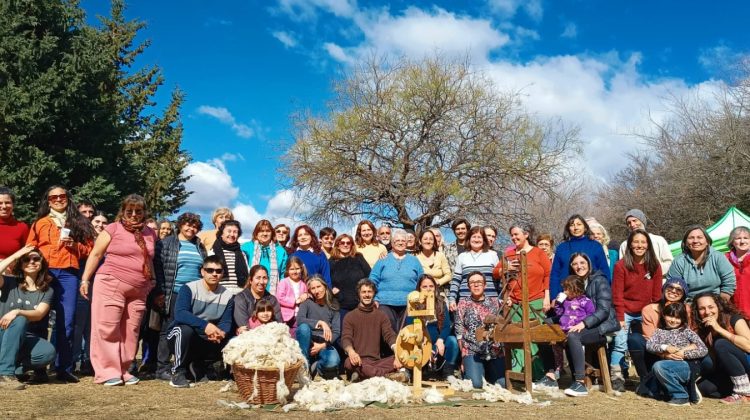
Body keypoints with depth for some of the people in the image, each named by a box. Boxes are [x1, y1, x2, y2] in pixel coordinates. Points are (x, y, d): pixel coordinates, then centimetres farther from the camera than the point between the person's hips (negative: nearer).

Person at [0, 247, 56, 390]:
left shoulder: (47, 291, 5)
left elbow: (39, 314, -13)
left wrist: (17, 312, -32)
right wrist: (15, 255, -11)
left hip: (29, 340, 1)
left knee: (48, 352, -33)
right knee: (19, 320, -34)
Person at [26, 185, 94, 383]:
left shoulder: (79, 223, 16)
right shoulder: (40, 223, 14)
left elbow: (89, 248, 14)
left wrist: (75, 245, -5)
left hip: (68, 274, 0)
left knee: (67, 321, -4)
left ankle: (64, 368, 1)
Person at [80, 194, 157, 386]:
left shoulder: (150, 233, 13)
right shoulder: (113, 229, 0)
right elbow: (95, 254, 1)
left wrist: (152, 281, 19)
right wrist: (85, 279, -3)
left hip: (139, 290, 5)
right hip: (111, 285, -4)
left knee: (130, 332, 5)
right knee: (108, 329, -4)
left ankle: (123, 371, 14)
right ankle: (108, 372, 1)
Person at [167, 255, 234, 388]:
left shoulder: (227, 296, -3)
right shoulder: (189, 288, -14)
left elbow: (226, 322, -9)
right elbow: (180, 314, -30)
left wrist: (221, 333, -34)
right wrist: (205, 325, -44)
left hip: (206, 342, 4)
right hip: (179, 336, -4)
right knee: (186, 329, -36)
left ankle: (197, 365, 8)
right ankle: (178, 371, -13)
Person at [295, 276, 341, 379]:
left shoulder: (333, 306, 7)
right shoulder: (307, 302, 1)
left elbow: (336, 332, 1)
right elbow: (299, 320, -20)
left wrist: (322, 345, -14)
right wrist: (320, 323, -31)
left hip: (324, 344, 1)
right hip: (307, 343, -1)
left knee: (333, 361, -33)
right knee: (304, 327, -34)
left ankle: (315, 366, 3)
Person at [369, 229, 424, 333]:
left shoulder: (414, 261, 15)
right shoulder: (383, 260, 10)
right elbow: (373, 281, 7)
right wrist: (374, 299, -3)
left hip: (408, 304, 1)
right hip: (386, 303, -1)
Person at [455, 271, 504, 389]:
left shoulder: (494, 302, 12)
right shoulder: (463, 304, 7)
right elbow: (459, 331, 4)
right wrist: (463, 354, 0)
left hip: (495, 351, 2)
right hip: (472, 352, -2)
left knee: (502, 383, -13)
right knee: (476, 384, -21)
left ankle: (487, 372, 18)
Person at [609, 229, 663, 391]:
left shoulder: (654, 266, 1)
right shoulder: (621, 265, -7)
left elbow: (657, 294, 3)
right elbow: (617, 294, -6)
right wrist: (620, 318, -10)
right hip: (625, 312, -2)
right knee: (620, 345, -10)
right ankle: (617, 377, -4)